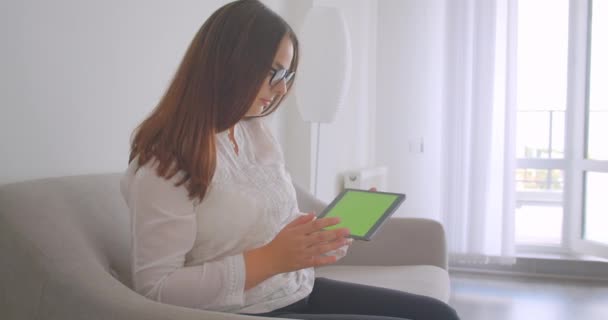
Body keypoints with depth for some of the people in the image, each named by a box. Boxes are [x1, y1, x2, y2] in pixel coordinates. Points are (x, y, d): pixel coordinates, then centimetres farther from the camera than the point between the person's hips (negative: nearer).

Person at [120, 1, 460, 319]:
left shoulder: (259, 133, 8)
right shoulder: (165, 162, -17)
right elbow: (154, 289, -20)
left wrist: (338, 226, -4)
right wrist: (271, 258, -26)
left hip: (302, 291, 8)